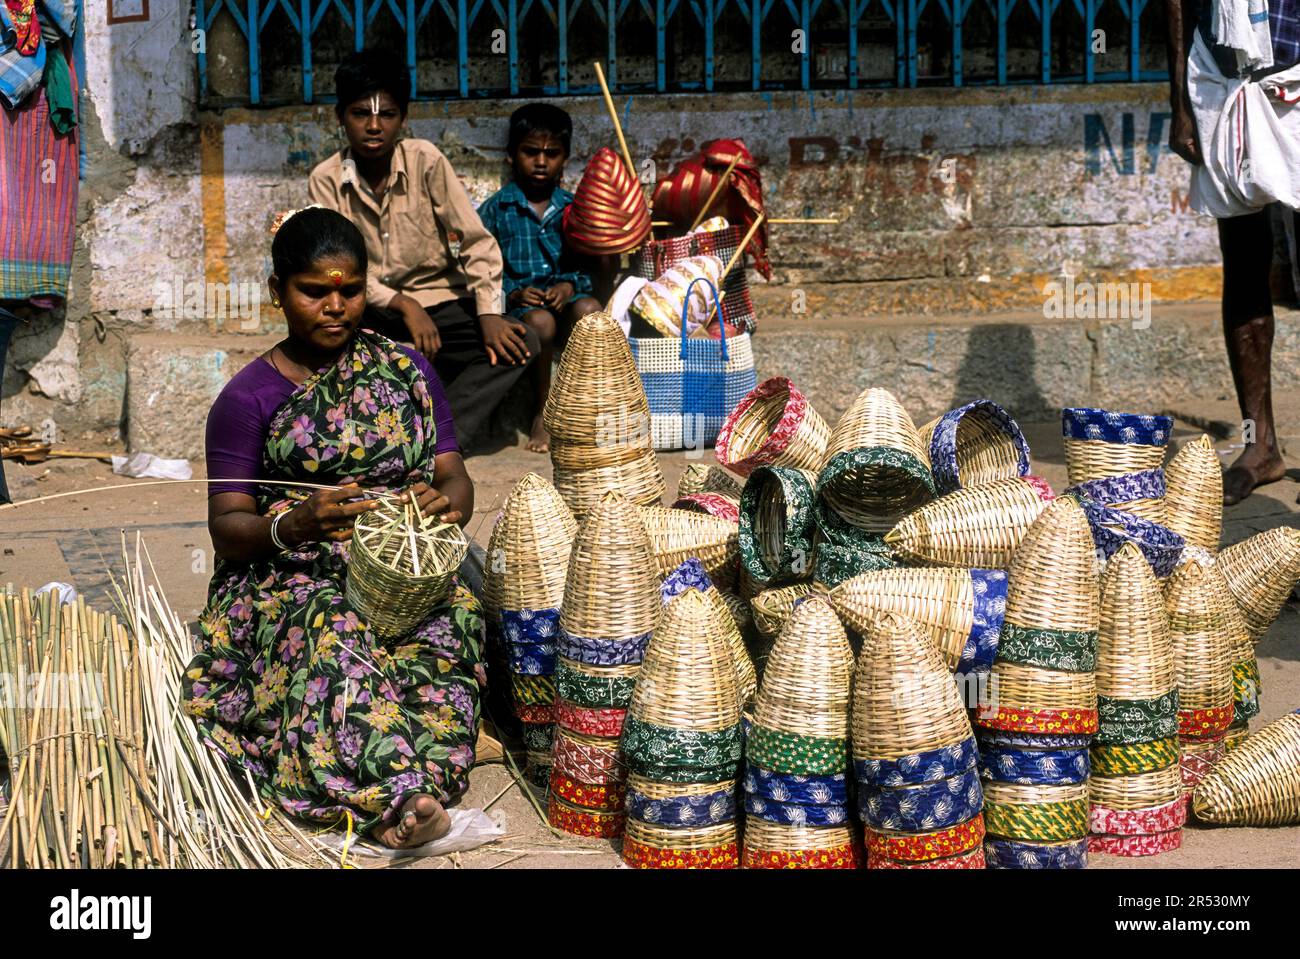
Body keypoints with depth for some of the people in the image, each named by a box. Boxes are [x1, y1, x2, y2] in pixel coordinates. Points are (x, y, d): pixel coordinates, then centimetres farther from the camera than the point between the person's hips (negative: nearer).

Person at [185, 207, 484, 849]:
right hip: (290, 578, -2)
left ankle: (395, 802, -47)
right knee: (331, 635, -38)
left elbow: (454, 477, 8)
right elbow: (227, 527, -3)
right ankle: (400, 793, -51)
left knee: (450, 623, -33)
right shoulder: (247, 397, 2)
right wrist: (294, 525, -26)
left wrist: (446, 501, -20)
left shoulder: (406, 371, 12)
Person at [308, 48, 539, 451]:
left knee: (520, 345, -24)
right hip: (372, 309, -1)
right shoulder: (326, 180, -6)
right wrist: (403, 305, -25)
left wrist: (489, 314, -19)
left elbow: (474, 241, -8)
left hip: (439, 300, 1)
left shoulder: (425, 160, -8)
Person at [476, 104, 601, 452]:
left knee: (588, 308, -32)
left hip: (565, 297, 3)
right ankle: (543, 413, -16)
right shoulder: (495, 210, 3)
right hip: (518, 304, -2)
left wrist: (569, 285, -10)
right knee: (540, 321, -36)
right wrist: (514, 294, -16)